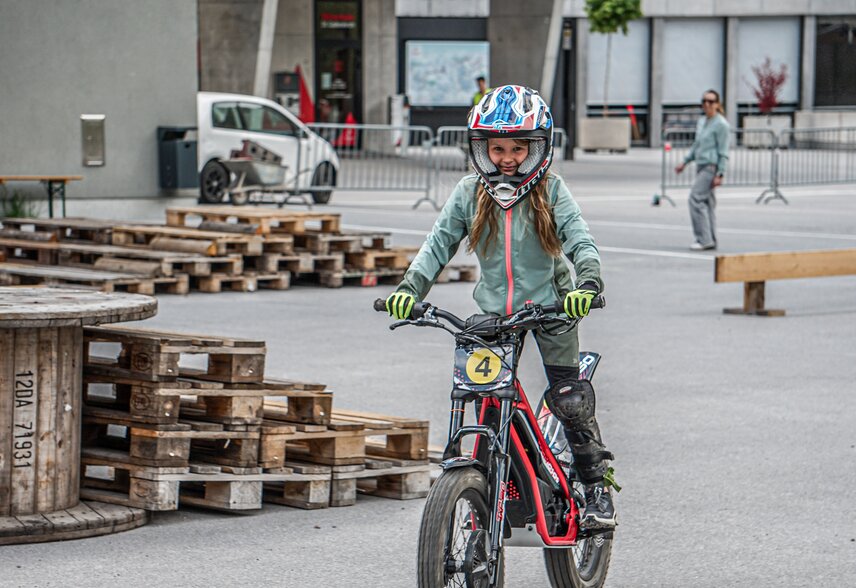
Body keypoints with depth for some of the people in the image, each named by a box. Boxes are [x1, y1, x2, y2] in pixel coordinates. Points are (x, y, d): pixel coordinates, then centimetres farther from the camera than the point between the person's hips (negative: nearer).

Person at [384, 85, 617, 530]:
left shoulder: (550, 191, -4)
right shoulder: (470, 193, 2)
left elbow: (579, 239, -11)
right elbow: (440, 242, 0)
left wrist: (588, 283, -31)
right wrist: (410, 288, -15)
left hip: (549, 304, -3)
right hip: (494, 310, 3)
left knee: (570, 399, -8)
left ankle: (596, 483, 5)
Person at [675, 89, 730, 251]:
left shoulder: (720, 124, -10)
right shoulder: (701, 122, 14)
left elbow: (723, 152, -12)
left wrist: (720, 175, -16)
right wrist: (685, 162, 22)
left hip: (711, 167, -9)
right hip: (701, 165, 9)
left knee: (696, 198, -15)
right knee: (706, 202, 9)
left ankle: (704, 239, -14)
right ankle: (710, 240, 13)